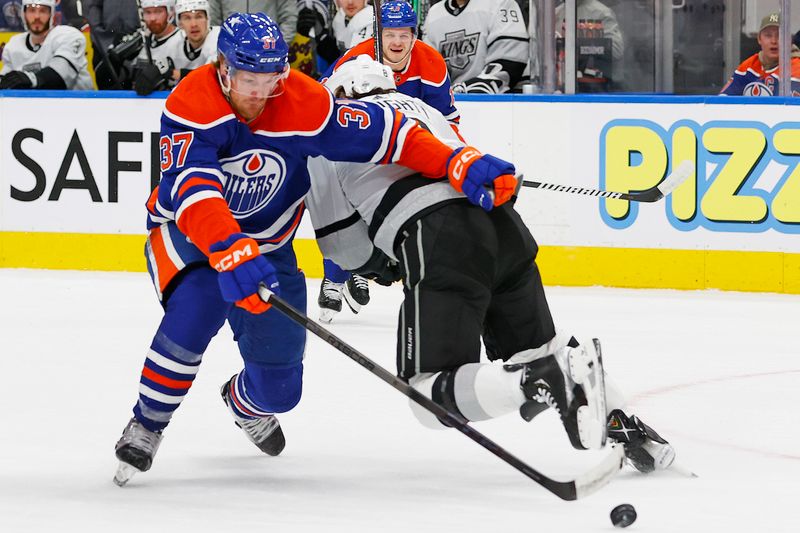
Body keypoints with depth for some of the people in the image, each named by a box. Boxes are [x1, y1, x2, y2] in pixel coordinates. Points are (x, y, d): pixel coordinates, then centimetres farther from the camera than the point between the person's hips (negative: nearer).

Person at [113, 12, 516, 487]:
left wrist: (461, 165, -30)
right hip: (185, 233, -3)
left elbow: (385, 132, -18)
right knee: (198, 304, -36)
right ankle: (147, 424, -13)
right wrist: (229, 252, -57)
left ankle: (245, 403, 44)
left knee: (279, 388, 3)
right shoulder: (190, 106, -28)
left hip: (267, 246, 3)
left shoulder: (306, 104, -21)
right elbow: (193, 189, -41)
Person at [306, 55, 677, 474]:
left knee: (431, 392, -7)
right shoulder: (418, 106, 33)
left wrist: (383, 265, 29)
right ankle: (625, 426, 12)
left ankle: (555, 378, -28)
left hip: (439, 243, -7)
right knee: (536, 346, 27)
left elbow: (341, 241, 10)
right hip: (501, 221, 7)